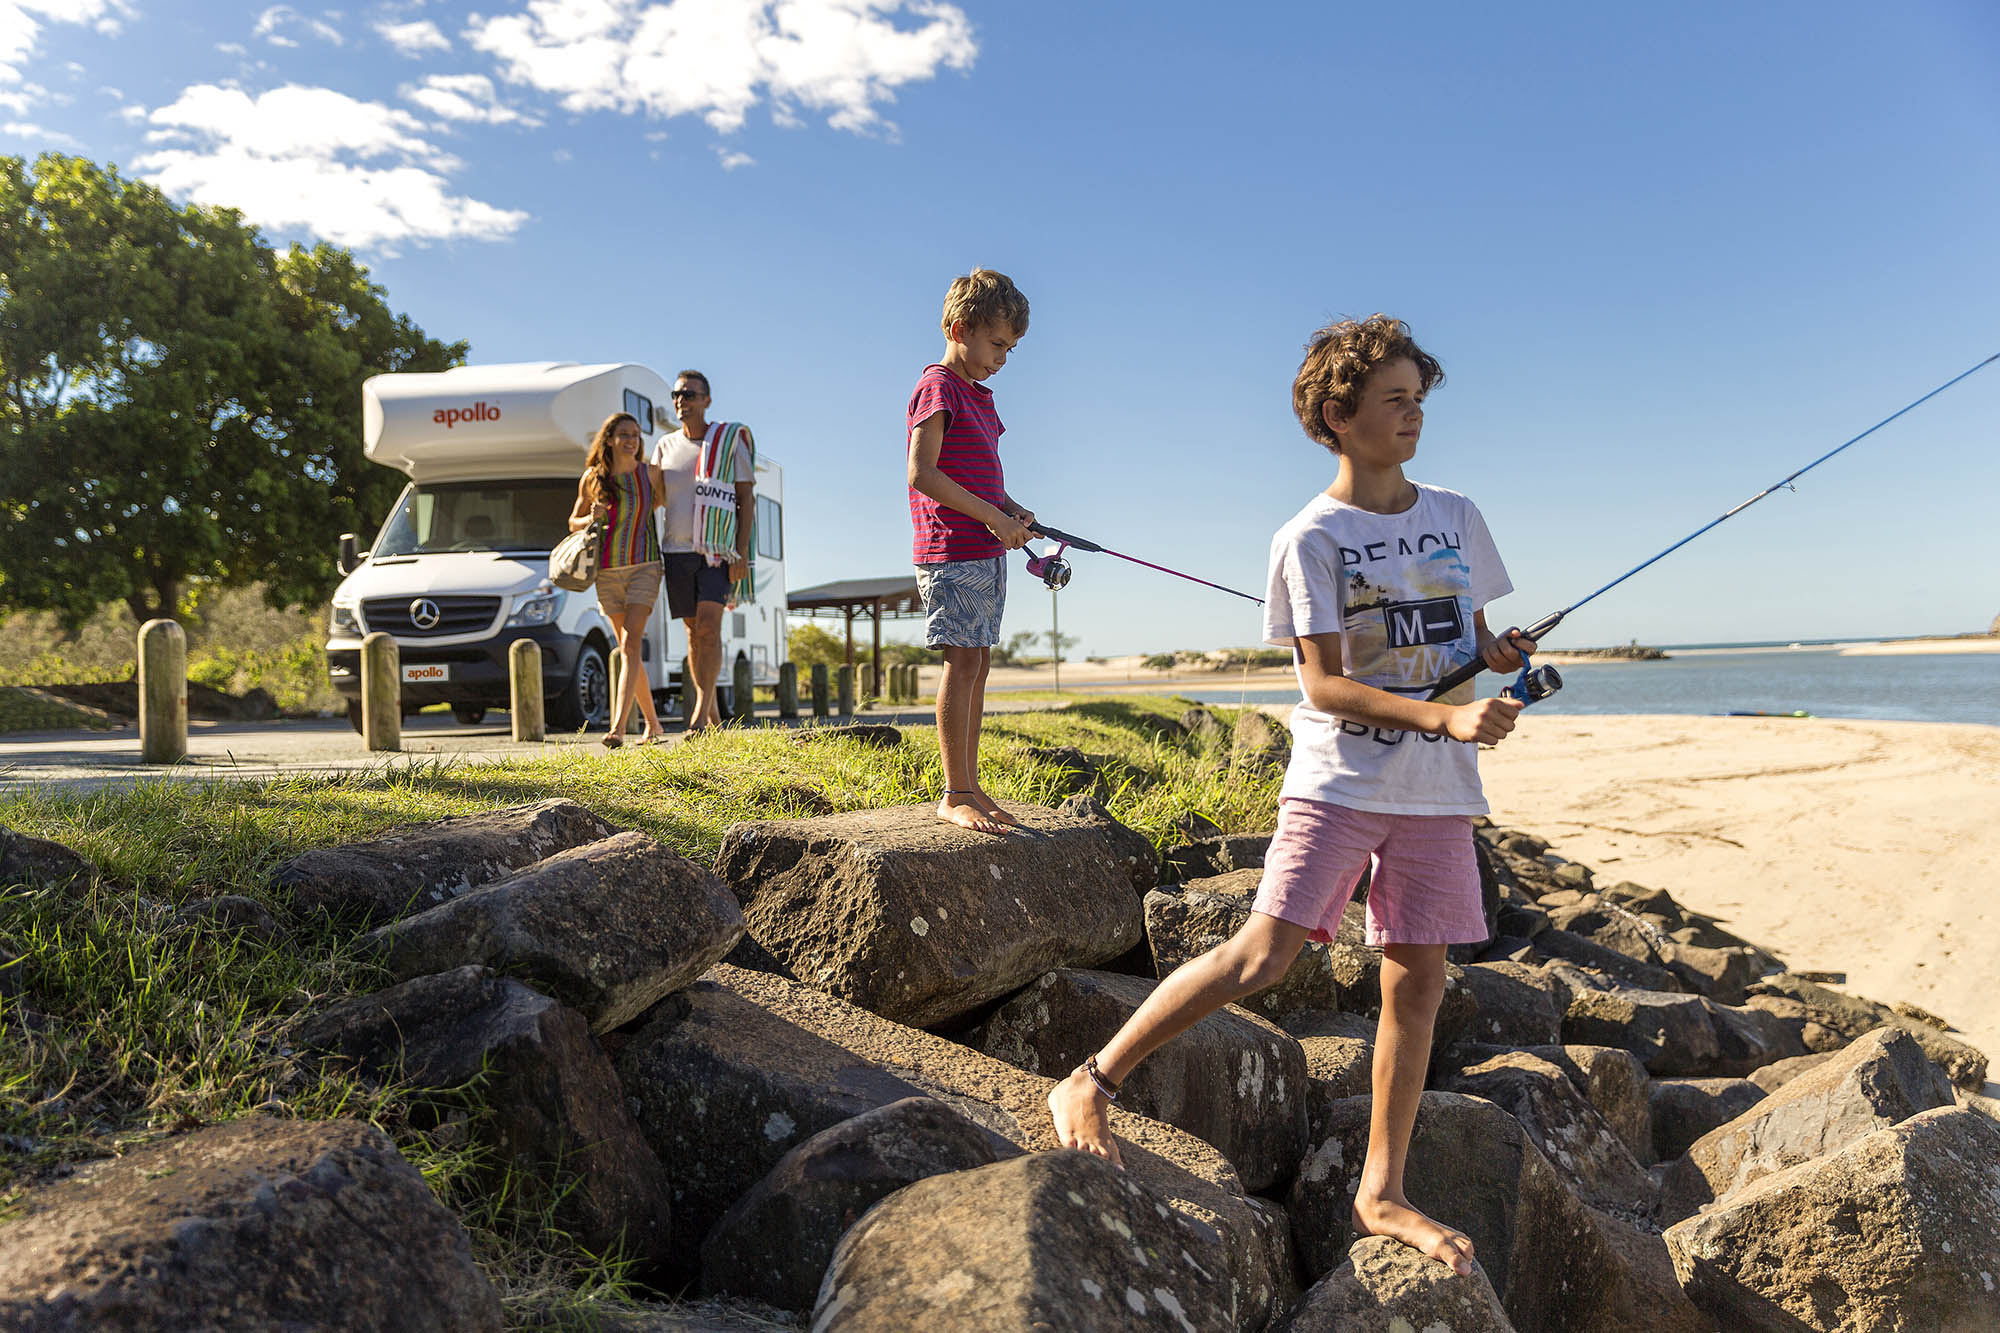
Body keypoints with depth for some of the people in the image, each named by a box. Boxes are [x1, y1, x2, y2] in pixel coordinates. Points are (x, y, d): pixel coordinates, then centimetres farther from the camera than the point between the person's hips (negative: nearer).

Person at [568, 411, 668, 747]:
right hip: (607, 570, 3)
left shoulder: (649, 473, 1)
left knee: (631, 643, -17)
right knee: (628, 647, 7)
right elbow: (574, 521, 13)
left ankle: (618, 727, -25)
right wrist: (592, 519, -6)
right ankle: (653, 725, 19)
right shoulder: (592, 478, 4)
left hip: (644, 566, -3)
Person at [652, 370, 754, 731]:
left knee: (708, 625, -17)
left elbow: (747, 499, -1)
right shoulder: (666, 446, 11)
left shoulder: (730, 440, 1)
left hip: (718, 550, -4)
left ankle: (700, 713, -16)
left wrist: (742, 551, -10)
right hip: (677, 551, 4)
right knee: (694, 632, 6)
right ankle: (713, 716, 16)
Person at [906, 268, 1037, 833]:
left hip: (987, 553, 9)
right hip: (950, 552, -9)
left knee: (978, 662, 8)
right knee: (962, 660, -9)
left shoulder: (980, 395, 19)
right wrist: (993, 515, -18)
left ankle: (970, 787, 14)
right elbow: (922, 474, -19)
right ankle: (955, 795, -3)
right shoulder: (938, 387, -9)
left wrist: (1012, 511, 6)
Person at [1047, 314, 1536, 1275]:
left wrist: (1505, 654, -3)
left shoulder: (1456, 517, 10)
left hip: (1437, 791, 5)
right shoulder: (1311, 538, -7)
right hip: (1340, 780, -5)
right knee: (1261, 955, -14)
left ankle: (1379, 1195, 17)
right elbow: (1323, 684, -12)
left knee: (1416, 980, 5)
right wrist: (1444, 716, -22)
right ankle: (1090, 1085, -1)